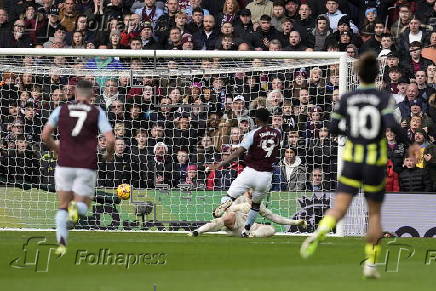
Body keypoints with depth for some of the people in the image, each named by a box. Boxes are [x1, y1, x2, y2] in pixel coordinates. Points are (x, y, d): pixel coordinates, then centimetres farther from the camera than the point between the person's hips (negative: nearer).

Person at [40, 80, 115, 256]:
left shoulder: (61, 110, 4)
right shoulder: (97, 112, 0)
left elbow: (44, 136, 4)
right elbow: (110, 140, -9)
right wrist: (109, 154, 13)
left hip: (64, 165, 1)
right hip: (87, 167, -1)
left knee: (63, 207, 14)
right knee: (83, 208, 12)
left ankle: (61, 241, -11)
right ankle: (76, 207, -27)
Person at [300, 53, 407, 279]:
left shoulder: (346, 99, 1)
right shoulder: (384, 98, -7)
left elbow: (333, 128, 5)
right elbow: (392, 124, -21)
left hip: (351, 160, 1)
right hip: (376, 162, -1)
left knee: (339, 209, -4)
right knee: (374, 213, 16)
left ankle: (320, 232, -37)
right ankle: (370, 263, 14)